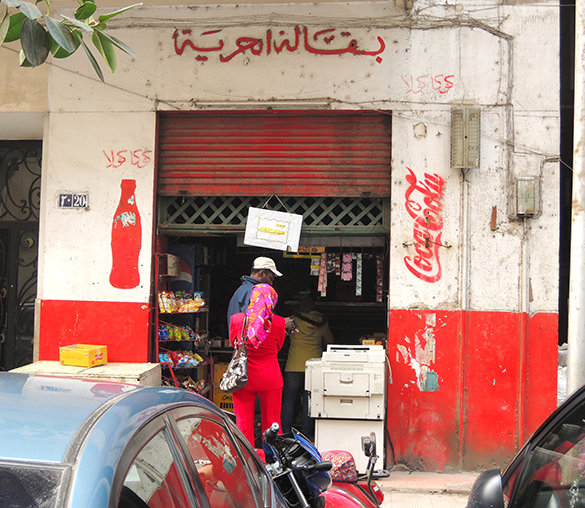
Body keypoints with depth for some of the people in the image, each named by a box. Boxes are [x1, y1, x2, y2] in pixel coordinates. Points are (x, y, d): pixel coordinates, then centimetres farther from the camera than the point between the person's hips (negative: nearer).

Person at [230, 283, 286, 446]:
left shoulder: (236, 319, -9)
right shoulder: (278, 322, -11)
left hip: (244, 377, 0)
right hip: (270, 377, 0)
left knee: (243, 423, 9)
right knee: (272, 423, 11)